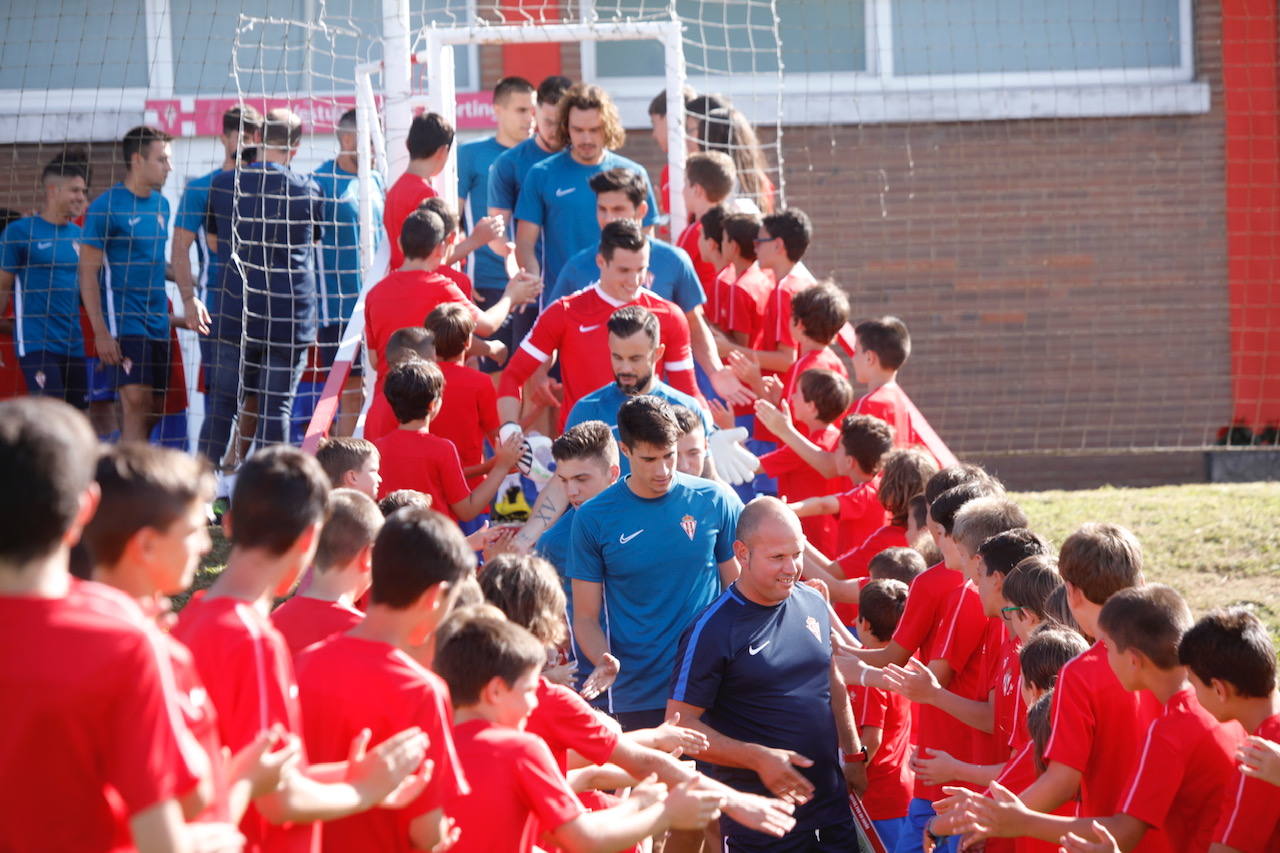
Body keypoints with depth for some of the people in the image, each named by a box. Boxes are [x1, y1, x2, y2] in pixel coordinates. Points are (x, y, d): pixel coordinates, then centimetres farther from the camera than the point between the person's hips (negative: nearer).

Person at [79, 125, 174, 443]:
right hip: (123, 320, -7)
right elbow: (88, 272, -10)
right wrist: (100, 331, -16)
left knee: (151, 410, 6)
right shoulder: (106, 207, -8)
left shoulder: (161, 205, 13)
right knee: (136, 403, -16)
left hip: (157, 321, 7)